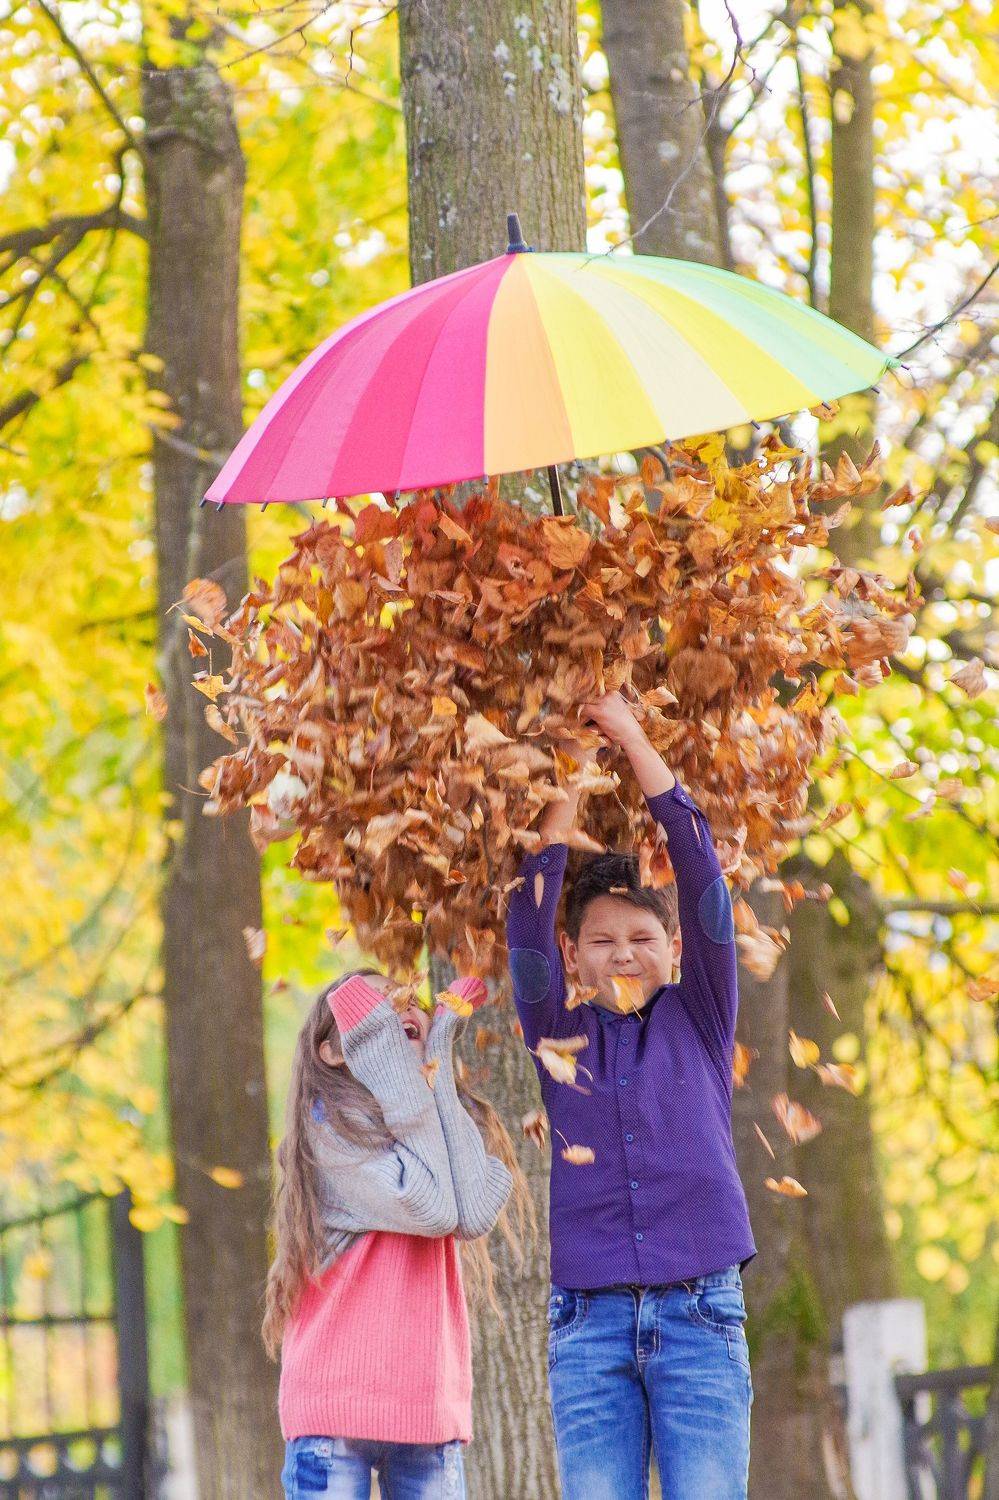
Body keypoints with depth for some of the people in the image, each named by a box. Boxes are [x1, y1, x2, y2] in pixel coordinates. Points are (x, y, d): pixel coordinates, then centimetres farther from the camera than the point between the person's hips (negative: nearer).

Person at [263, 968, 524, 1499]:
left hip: (430, 1409, 5)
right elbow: (428, 1208, -17)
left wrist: (438, 1062, -6)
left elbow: (475, 1212, -9)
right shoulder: (329, 1122, -5)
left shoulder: (444, 1115, 13)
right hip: (336, 1405, -5)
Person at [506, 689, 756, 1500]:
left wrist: (634, 741, 3)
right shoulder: (561, 1036, 12)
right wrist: (568, 787, 2)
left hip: (701, 1315, -1)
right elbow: (528, 924, 0)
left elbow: (703, 877, 3)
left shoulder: (699, 1020, 10)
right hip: (589, 1321, 1)